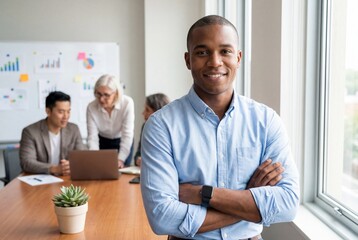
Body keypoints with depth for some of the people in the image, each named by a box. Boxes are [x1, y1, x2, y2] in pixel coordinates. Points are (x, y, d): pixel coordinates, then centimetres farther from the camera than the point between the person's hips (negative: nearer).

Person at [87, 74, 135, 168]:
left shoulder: (127, 103, -29)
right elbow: (92, 137, -23)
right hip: (102, 142, 1)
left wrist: (120, 159, -39)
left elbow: (127, 134, -30)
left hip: (122, 142, -1)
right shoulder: (91, 107, -24)